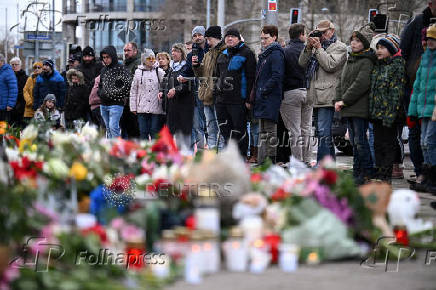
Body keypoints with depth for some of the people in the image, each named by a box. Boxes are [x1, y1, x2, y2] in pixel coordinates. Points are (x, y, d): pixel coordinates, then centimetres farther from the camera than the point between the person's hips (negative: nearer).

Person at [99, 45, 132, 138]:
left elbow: (128, 83, -18)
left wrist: (116, 93, -15)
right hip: (103, 105, 8)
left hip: (116, 104, -8)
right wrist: (100, 93, 9)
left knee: (113, 127, -16)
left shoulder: (120, 68, -9)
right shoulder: (104, 70, 14)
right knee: (108, 128, 11)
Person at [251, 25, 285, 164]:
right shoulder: (264, 54, 19)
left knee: (270, 132, -8)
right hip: (262, 101, 10)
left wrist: (264, 91, -18)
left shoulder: (276, 54, -11)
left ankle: (271, 162, -6)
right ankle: (261, 162, 14)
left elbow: (277, 76, -21)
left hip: (271, 100, -10)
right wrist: (256, 93, 14)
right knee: (263, 132, 11)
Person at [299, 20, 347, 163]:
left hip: (328, 97, -9)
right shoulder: (317, 46, 23)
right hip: (317, 97, 9)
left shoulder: (339, 47, 0)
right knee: (323, 133, 12)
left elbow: (330, 65, -15)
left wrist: (318, 48, -9)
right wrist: (308, 47, 0)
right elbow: (302, 63, 14)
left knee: (323, 132, -14)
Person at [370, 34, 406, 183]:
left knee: (388, 144, -3)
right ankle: (378, 175, 16)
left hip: (388, 113, -8)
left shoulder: (397, 66, -8)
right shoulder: (377, 66, 15)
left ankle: (385, 176, 0)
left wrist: (390, 115, -20)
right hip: (376, 113, 8)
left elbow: (396, 92, -14)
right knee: (378, 144, 10)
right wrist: (371, 112, 14)